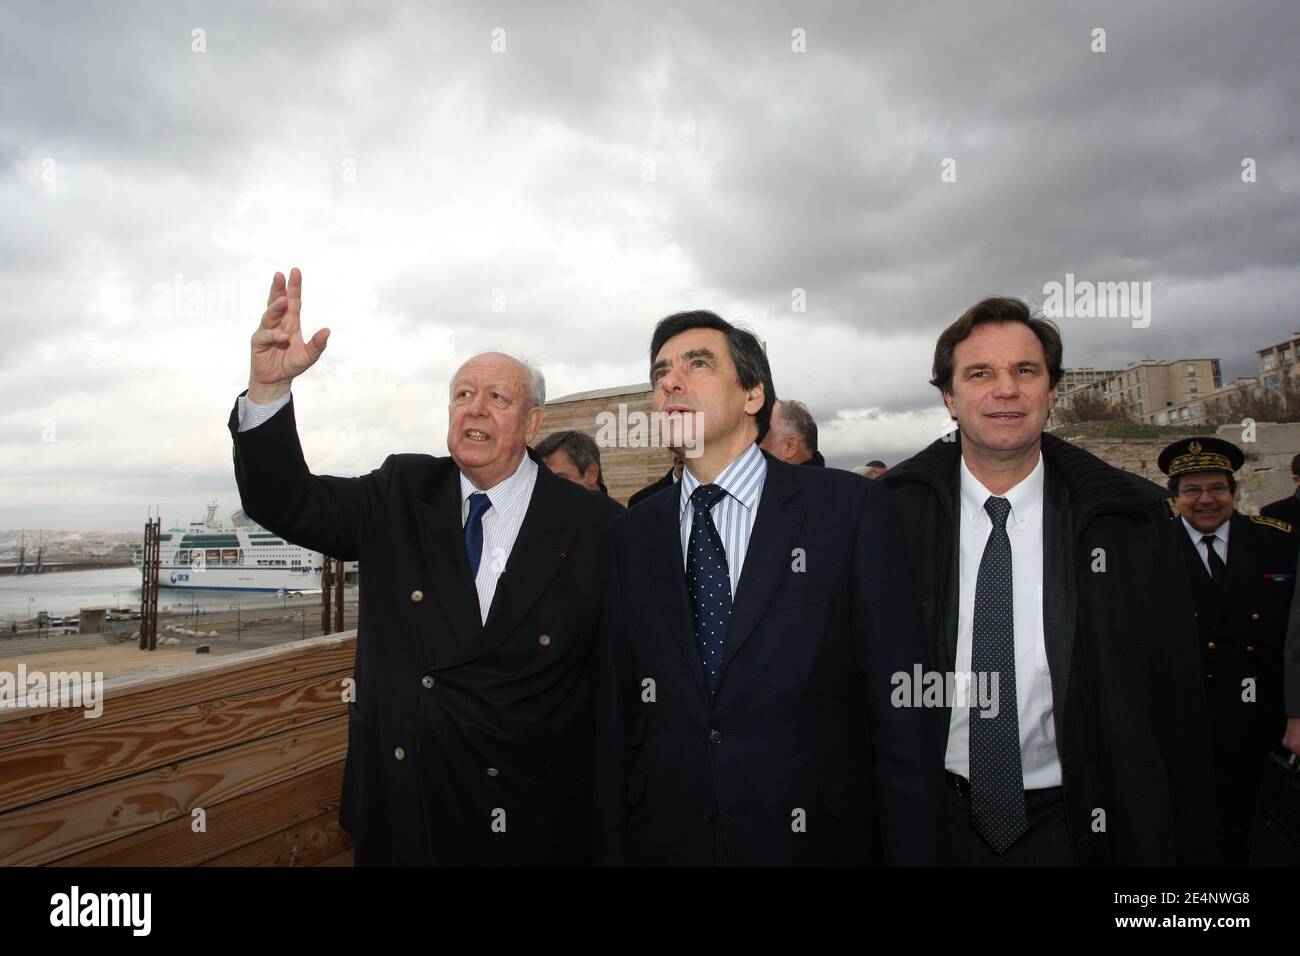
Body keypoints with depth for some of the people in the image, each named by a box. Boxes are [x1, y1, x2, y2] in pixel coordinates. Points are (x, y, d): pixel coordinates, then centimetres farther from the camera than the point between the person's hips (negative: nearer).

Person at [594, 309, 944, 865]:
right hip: (665, 837, 3)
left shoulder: (850, 508, -8)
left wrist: (910, 850, -10)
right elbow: (615, 714, 5)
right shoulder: (631, 535, 3)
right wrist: (609, 846, 4)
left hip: (817, 838, -2)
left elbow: (902, 710, -9)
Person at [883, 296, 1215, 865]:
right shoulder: (892, 510, -9)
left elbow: (1175, 703, -2)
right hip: (933, 819, 0)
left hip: (1070, 822, 0)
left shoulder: (1132, 519, -7)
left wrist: (1189, 846, -1)